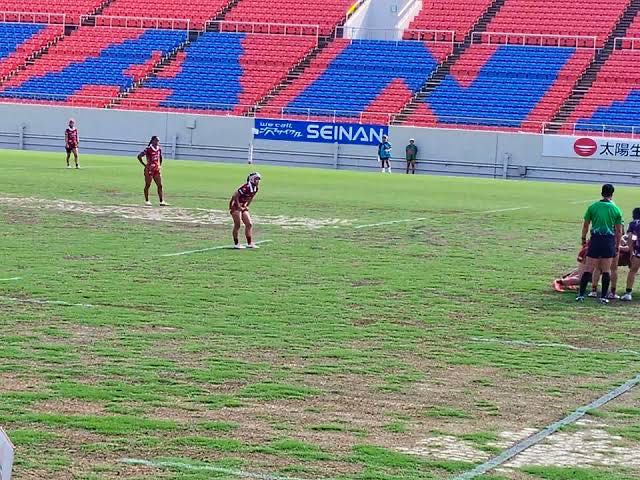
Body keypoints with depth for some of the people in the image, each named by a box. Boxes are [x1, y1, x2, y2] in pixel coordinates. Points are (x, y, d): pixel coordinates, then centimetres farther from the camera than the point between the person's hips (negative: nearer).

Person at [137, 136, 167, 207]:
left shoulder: (159, 149, 8)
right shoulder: (148, 149, -11)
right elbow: (139, 156, -11)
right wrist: (144, 165, -10)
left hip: (157, 170, 6)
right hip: (149, 169, -6)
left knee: (160, 185, 1)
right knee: (147, 185, 4)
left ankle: (162, 201, 1)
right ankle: (146, 201, 13)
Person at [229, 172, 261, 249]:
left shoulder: (255, 188, 1)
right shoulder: (246, 187, -25)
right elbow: (235, 196, -24)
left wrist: (246, 206, 8)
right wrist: (239, 207, -19)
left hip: (243, 207, 9)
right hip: (235, 206, -9)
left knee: (249, 224, 5)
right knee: (238, 225, -7)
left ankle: (250, 243, 11)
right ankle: (236, 244, 0)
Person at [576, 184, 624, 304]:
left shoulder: (593, 207, 2)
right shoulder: (616, 209, 2)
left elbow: (585, 225, 4)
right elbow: (619, 231, 3)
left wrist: (583, 239, 17)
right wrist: (617, 246, 11)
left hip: (595, 240, 0)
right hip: (609, 241, 0)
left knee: (589, 269, 1)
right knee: (606, 270, 8)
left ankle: (581, 294, -2)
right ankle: (604, 296, 8)